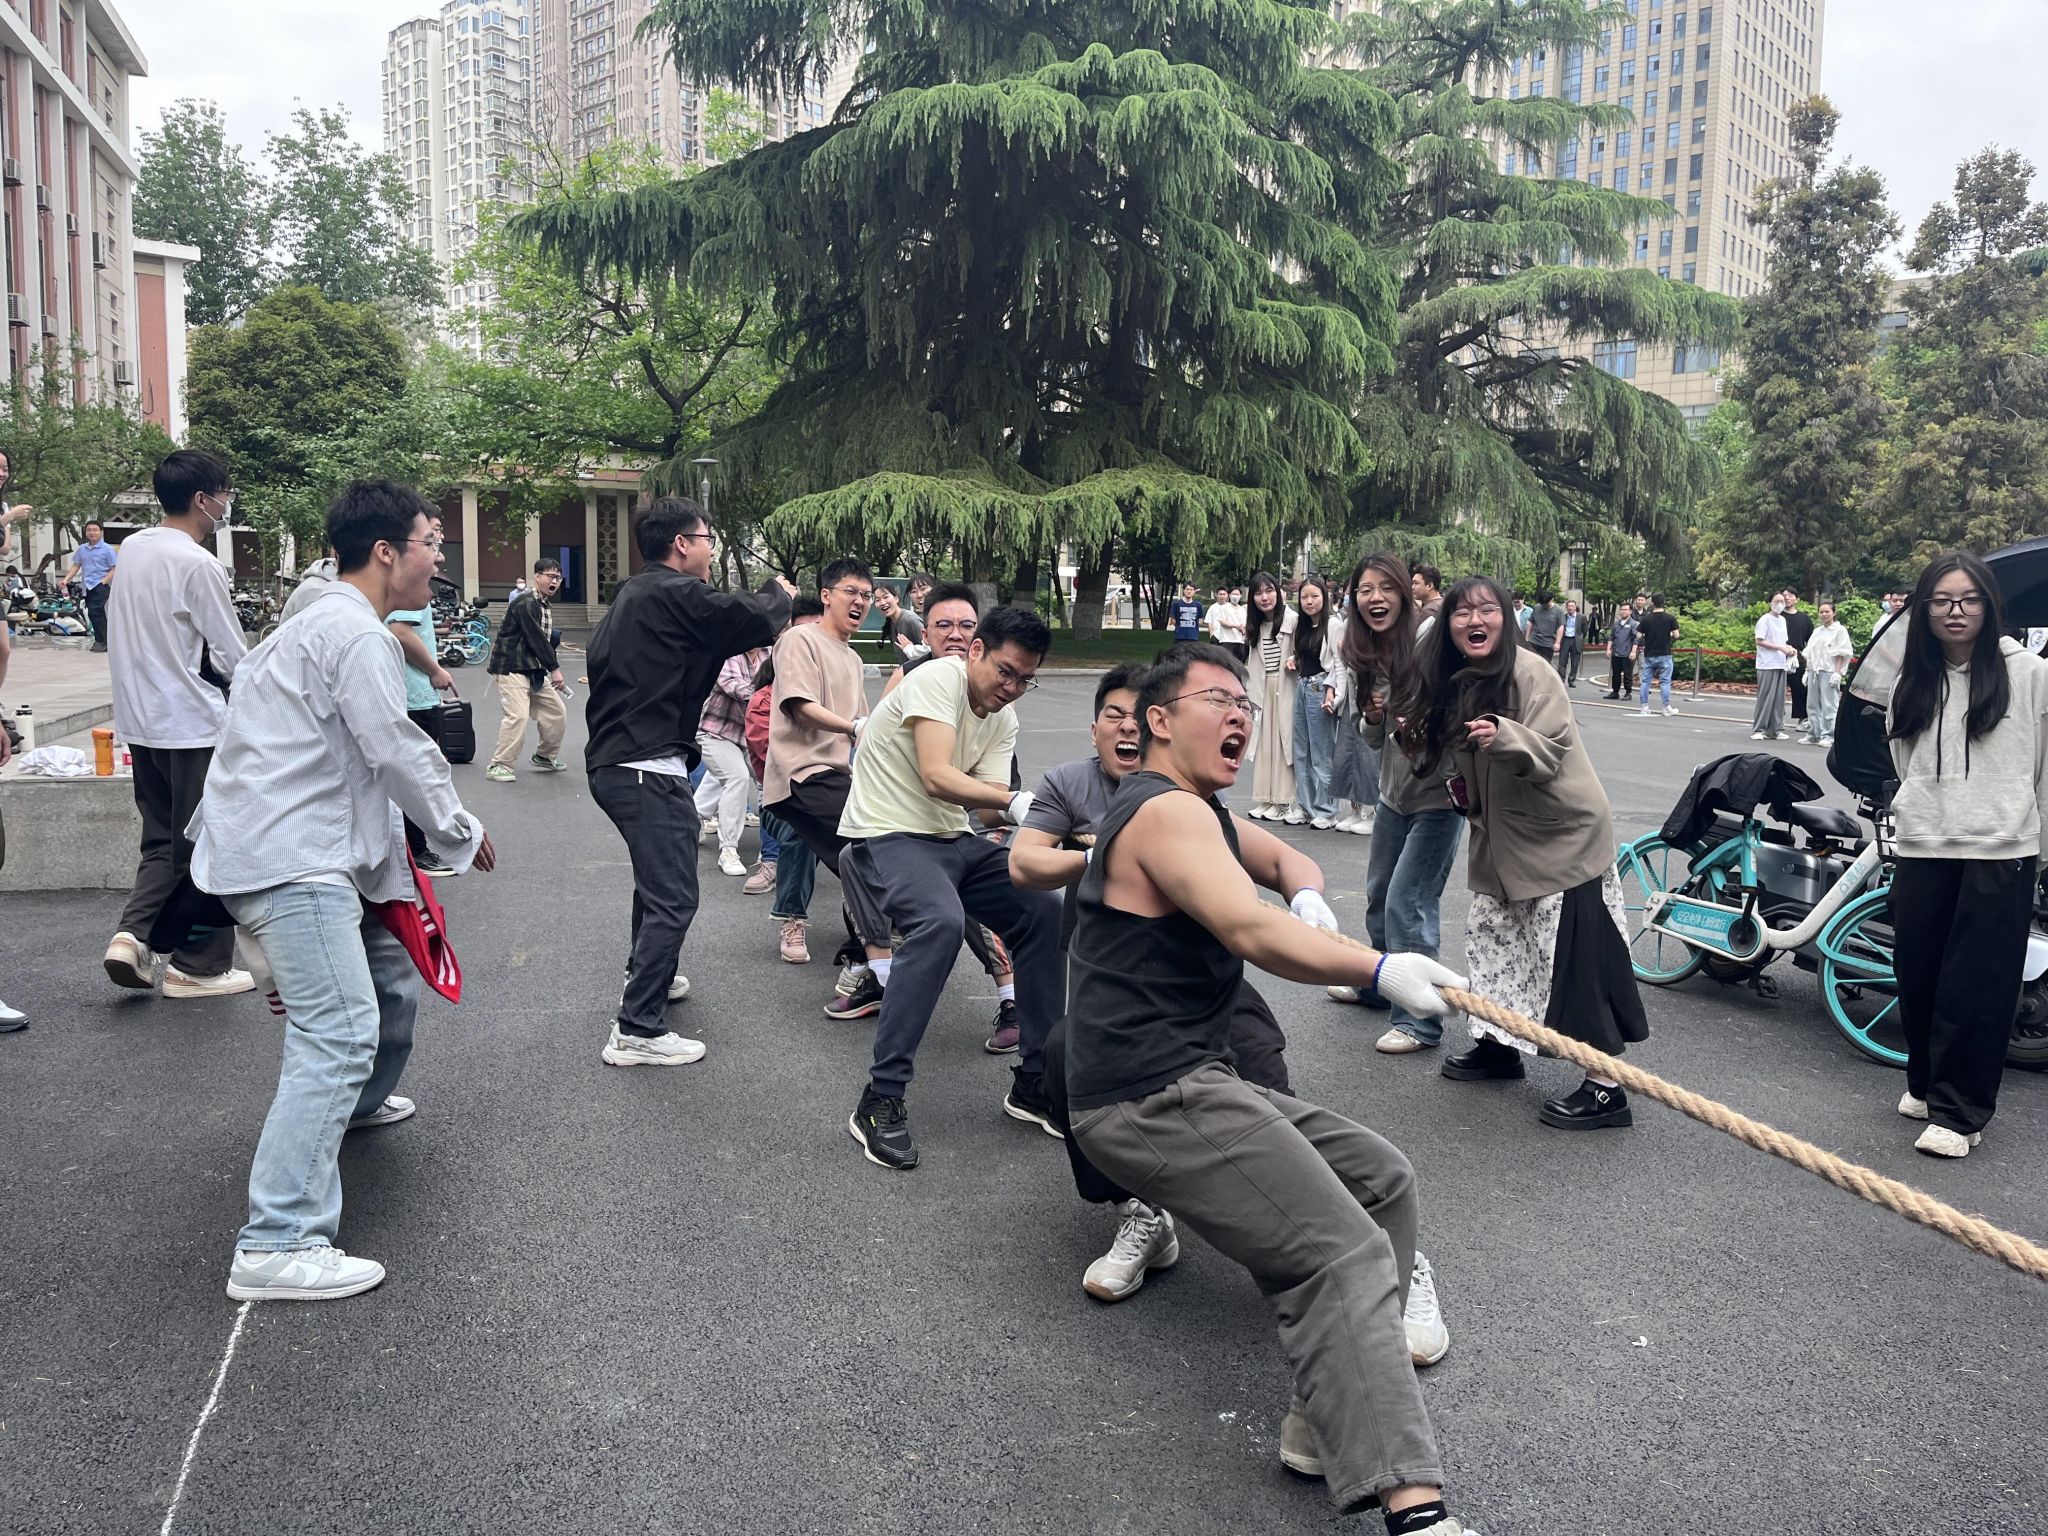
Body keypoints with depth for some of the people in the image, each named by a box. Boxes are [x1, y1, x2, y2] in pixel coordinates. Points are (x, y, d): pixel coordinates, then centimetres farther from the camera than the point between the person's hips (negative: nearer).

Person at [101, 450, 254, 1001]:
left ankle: (132, 934, 5)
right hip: (194, 726, -8)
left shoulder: (132, 547, 7)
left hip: (141, 722, 8)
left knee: (162, 838, 19)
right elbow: (233, 658, -14)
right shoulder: (198, 566, -17)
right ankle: (200, 966, 12)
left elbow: (127, 631, 14)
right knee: (203, 849, 4)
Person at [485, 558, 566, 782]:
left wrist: (552, 669, 3)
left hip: (534, 670, 10)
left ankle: (545, 757, 29)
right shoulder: (525, 603, -16)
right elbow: (536, 639, -21)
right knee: (518, 716, -19)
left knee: (557, 712, 11)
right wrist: (554, 668, -19)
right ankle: (498, 766, -10)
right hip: (511, 668, -10)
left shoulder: (543, 604, 14)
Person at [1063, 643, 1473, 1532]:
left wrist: (1309, 901, 5)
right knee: (1343, 1254, -21)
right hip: (1154, 1099, -11)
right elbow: (1253, 932, -28)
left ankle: (1333, 1417, 4)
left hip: (1186, 1082, 11)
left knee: (1383, 1181, 11)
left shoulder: (1191, 807, 19)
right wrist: (1379, 970, -37)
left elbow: (1284, 860, 27)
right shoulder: (1167, 811, -14)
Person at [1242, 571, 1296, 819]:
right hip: (1262, 688, 6)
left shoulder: (1293, 619, -10)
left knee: (1284, 742, -2)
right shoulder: (1254, 625, 10)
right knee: (1263, 743, 6)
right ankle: (1265, 800, 11)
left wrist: (1294, 660, -20)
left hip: (1286, 688, -5)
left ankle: (1282, 802, 2)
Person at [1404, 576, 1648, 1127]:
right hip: (1501, 834, 8)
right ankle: (1499, 1045, 35)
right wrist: (1422, 738, 2)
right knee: (1492, 936, 17)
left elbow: (1551, 752, -25)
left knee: (1575, 958, -8)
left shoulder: (1530, 672, -19)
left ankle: (1606, 1087, -1)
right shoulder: (1453, 683, 4)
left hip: (1562, 834, -8)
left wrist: (1502, 736, -42)